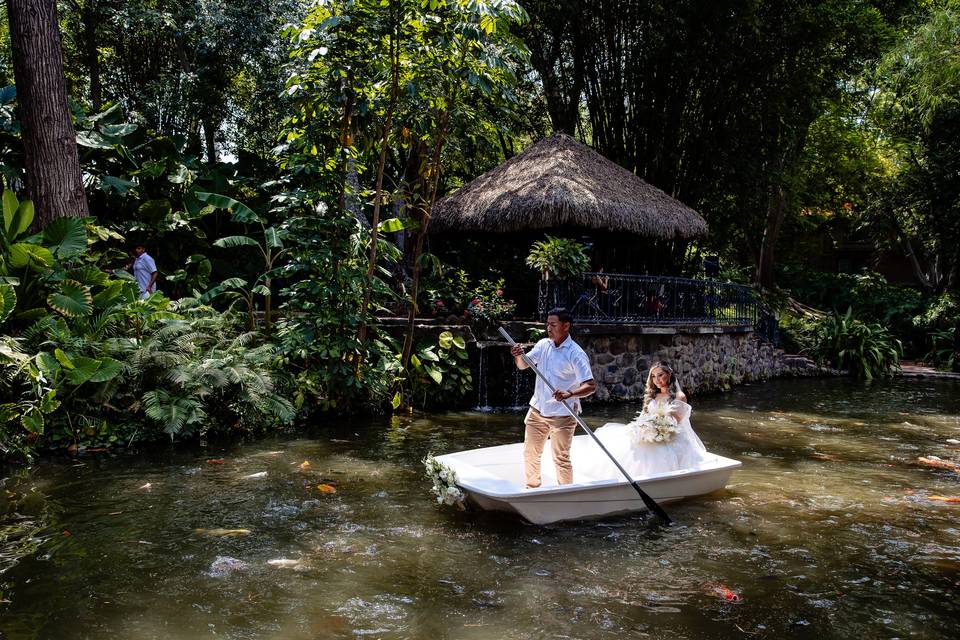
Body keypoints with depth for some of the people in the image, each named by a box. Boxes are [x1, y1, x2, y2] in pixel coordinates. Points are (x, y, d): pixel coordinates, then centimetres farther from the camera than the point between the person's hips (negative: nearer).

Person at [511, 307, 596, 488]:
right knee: (530, 452, 17)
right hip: (537, 409, 6)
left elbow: (590, 386, -20)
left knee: (561, 458, -1)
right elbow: (523, 365, 3)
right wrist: (519, 356, -20)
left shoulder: (575, 354, -16)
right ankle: (532, 487, 35)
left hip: (561, 415, -6)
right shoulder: (543, 345, 2)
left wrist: (569, 394, -37)